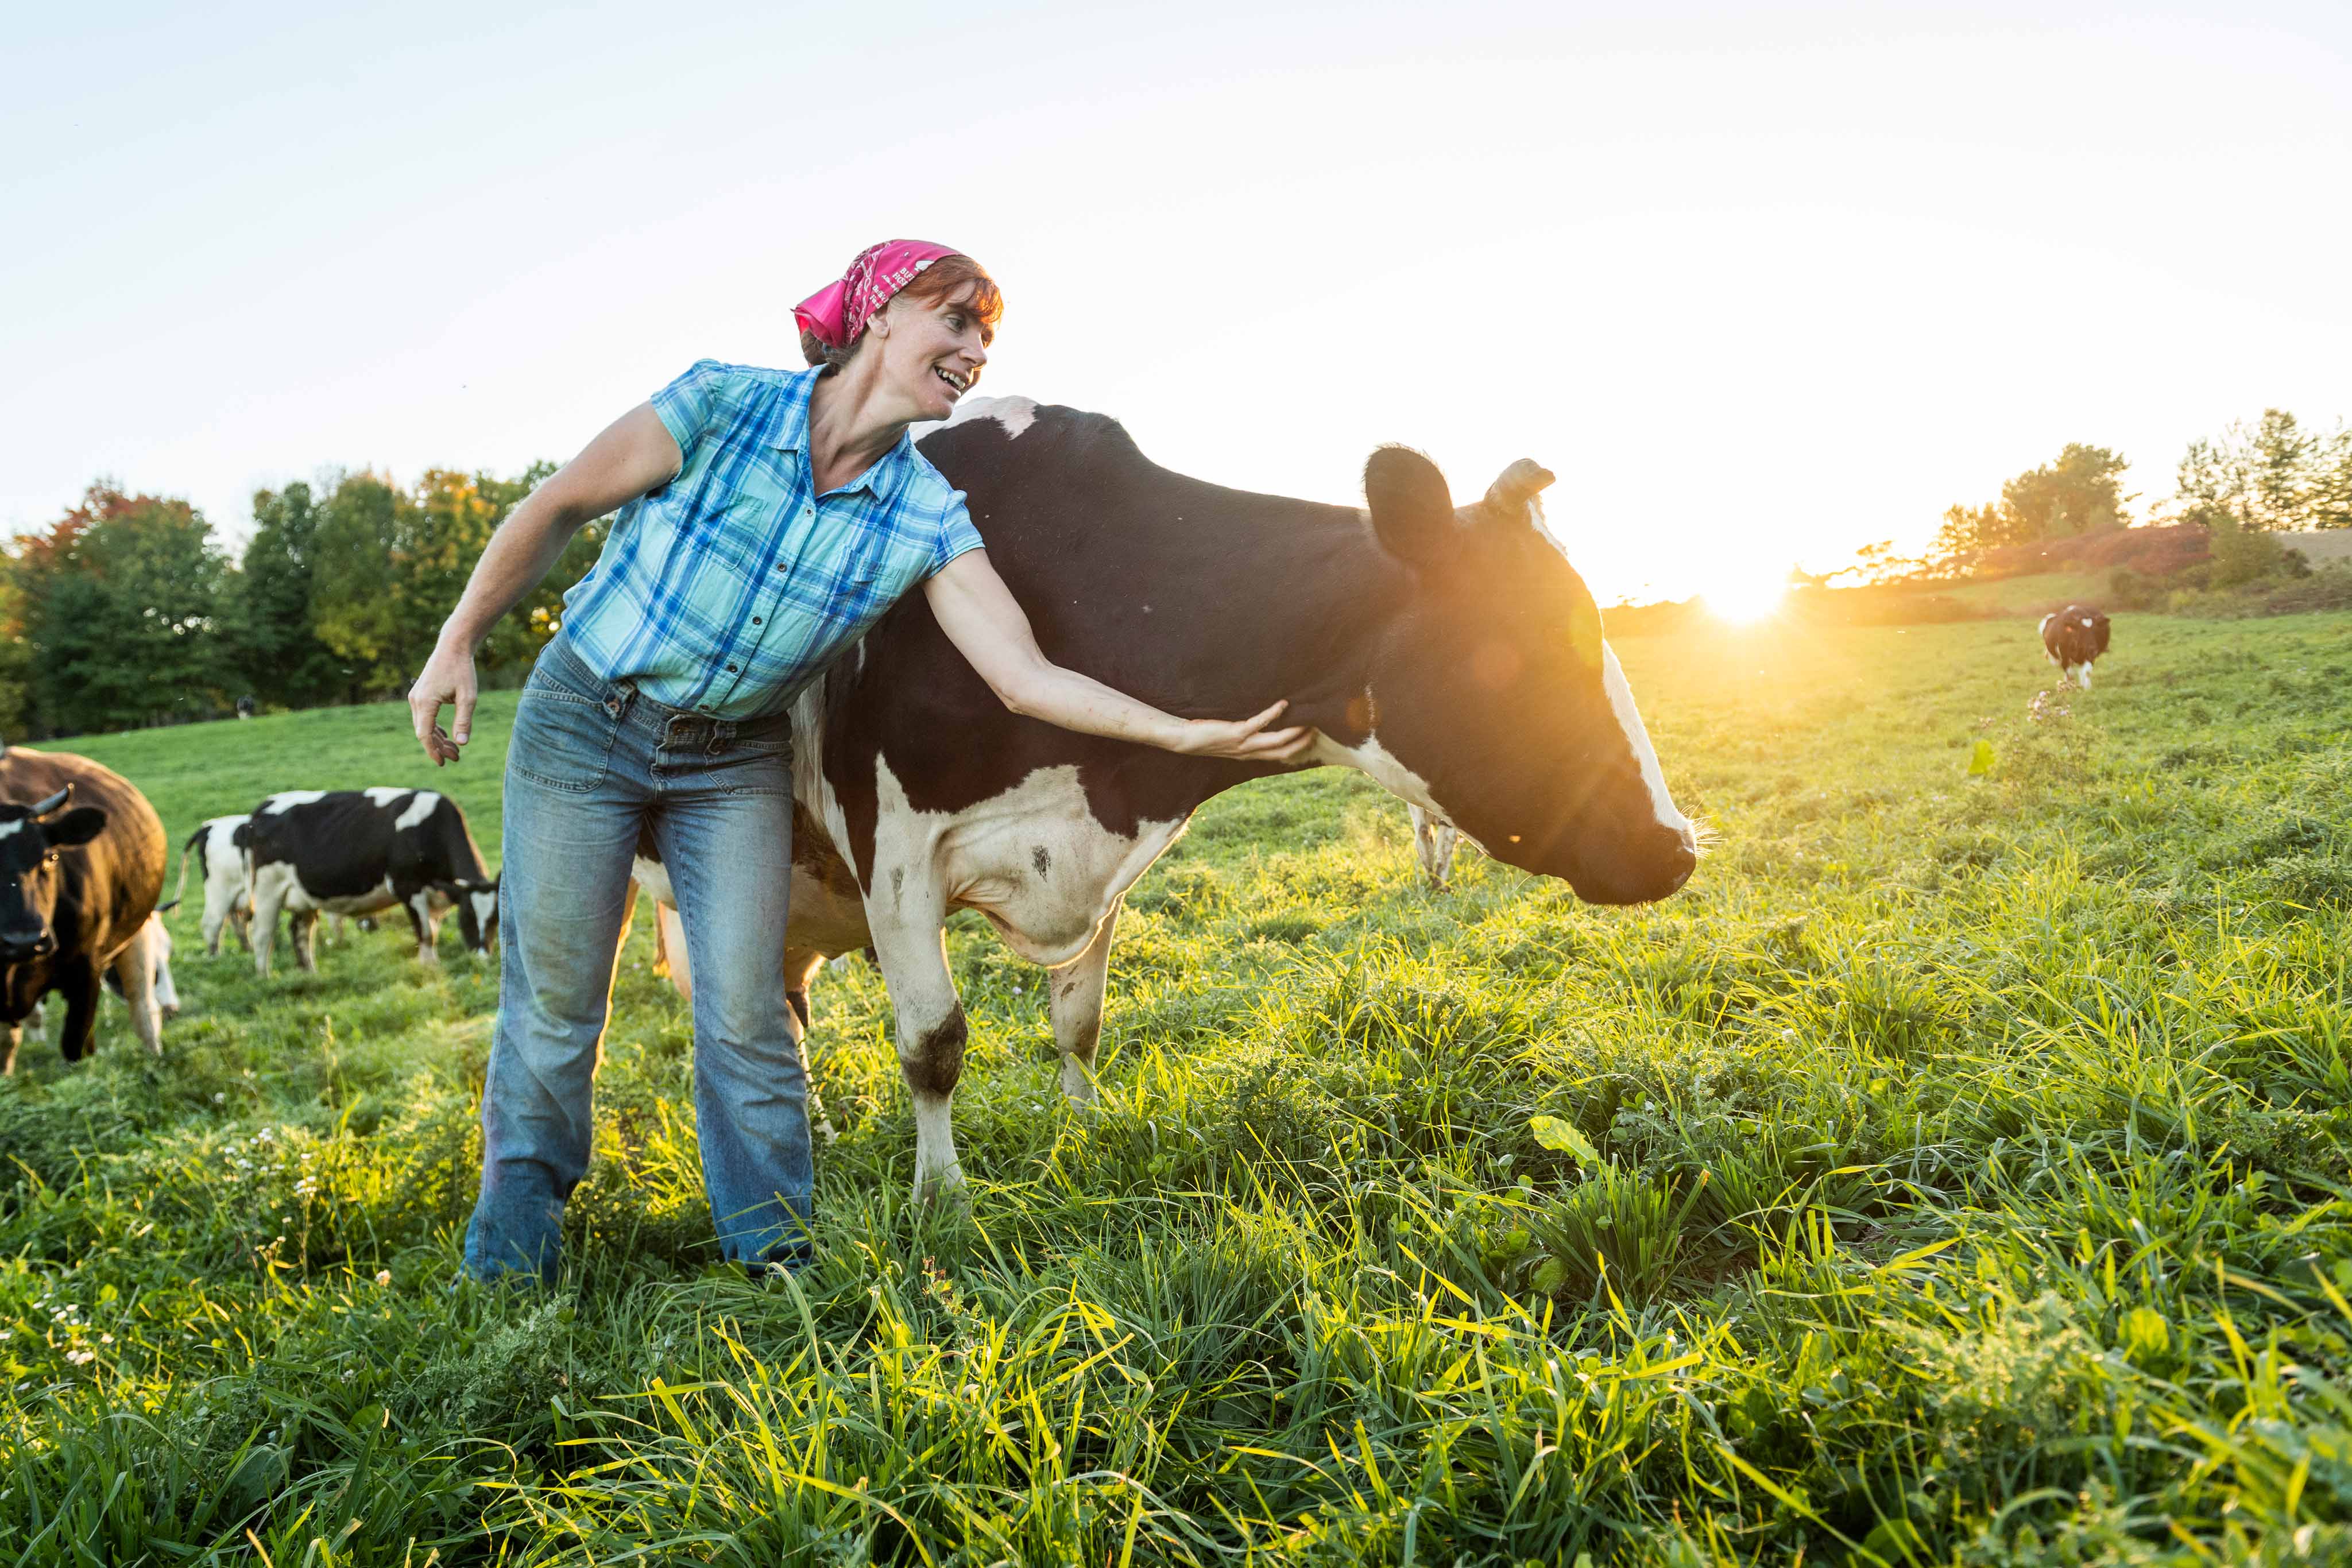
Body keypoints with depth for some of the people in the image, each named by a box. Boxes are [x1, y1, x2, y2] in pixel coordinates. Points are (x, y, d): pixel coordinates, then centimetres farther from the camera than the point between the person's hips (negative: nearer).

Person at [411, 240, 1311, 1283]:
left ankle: (777, 1255, 17)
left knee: (747, 1017, 0)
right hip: (582, 720, -2)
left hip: (737, 763, 2)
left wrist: (1189, 735, -25)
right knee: (553, 1007, 4)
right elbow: (557, 508, -7)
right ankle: (508, 1275, 23)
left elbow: (1024, 674, -15)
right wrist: (457, 646, -4)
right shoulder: (722, 406, -17)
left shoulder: (928, 518, -9)